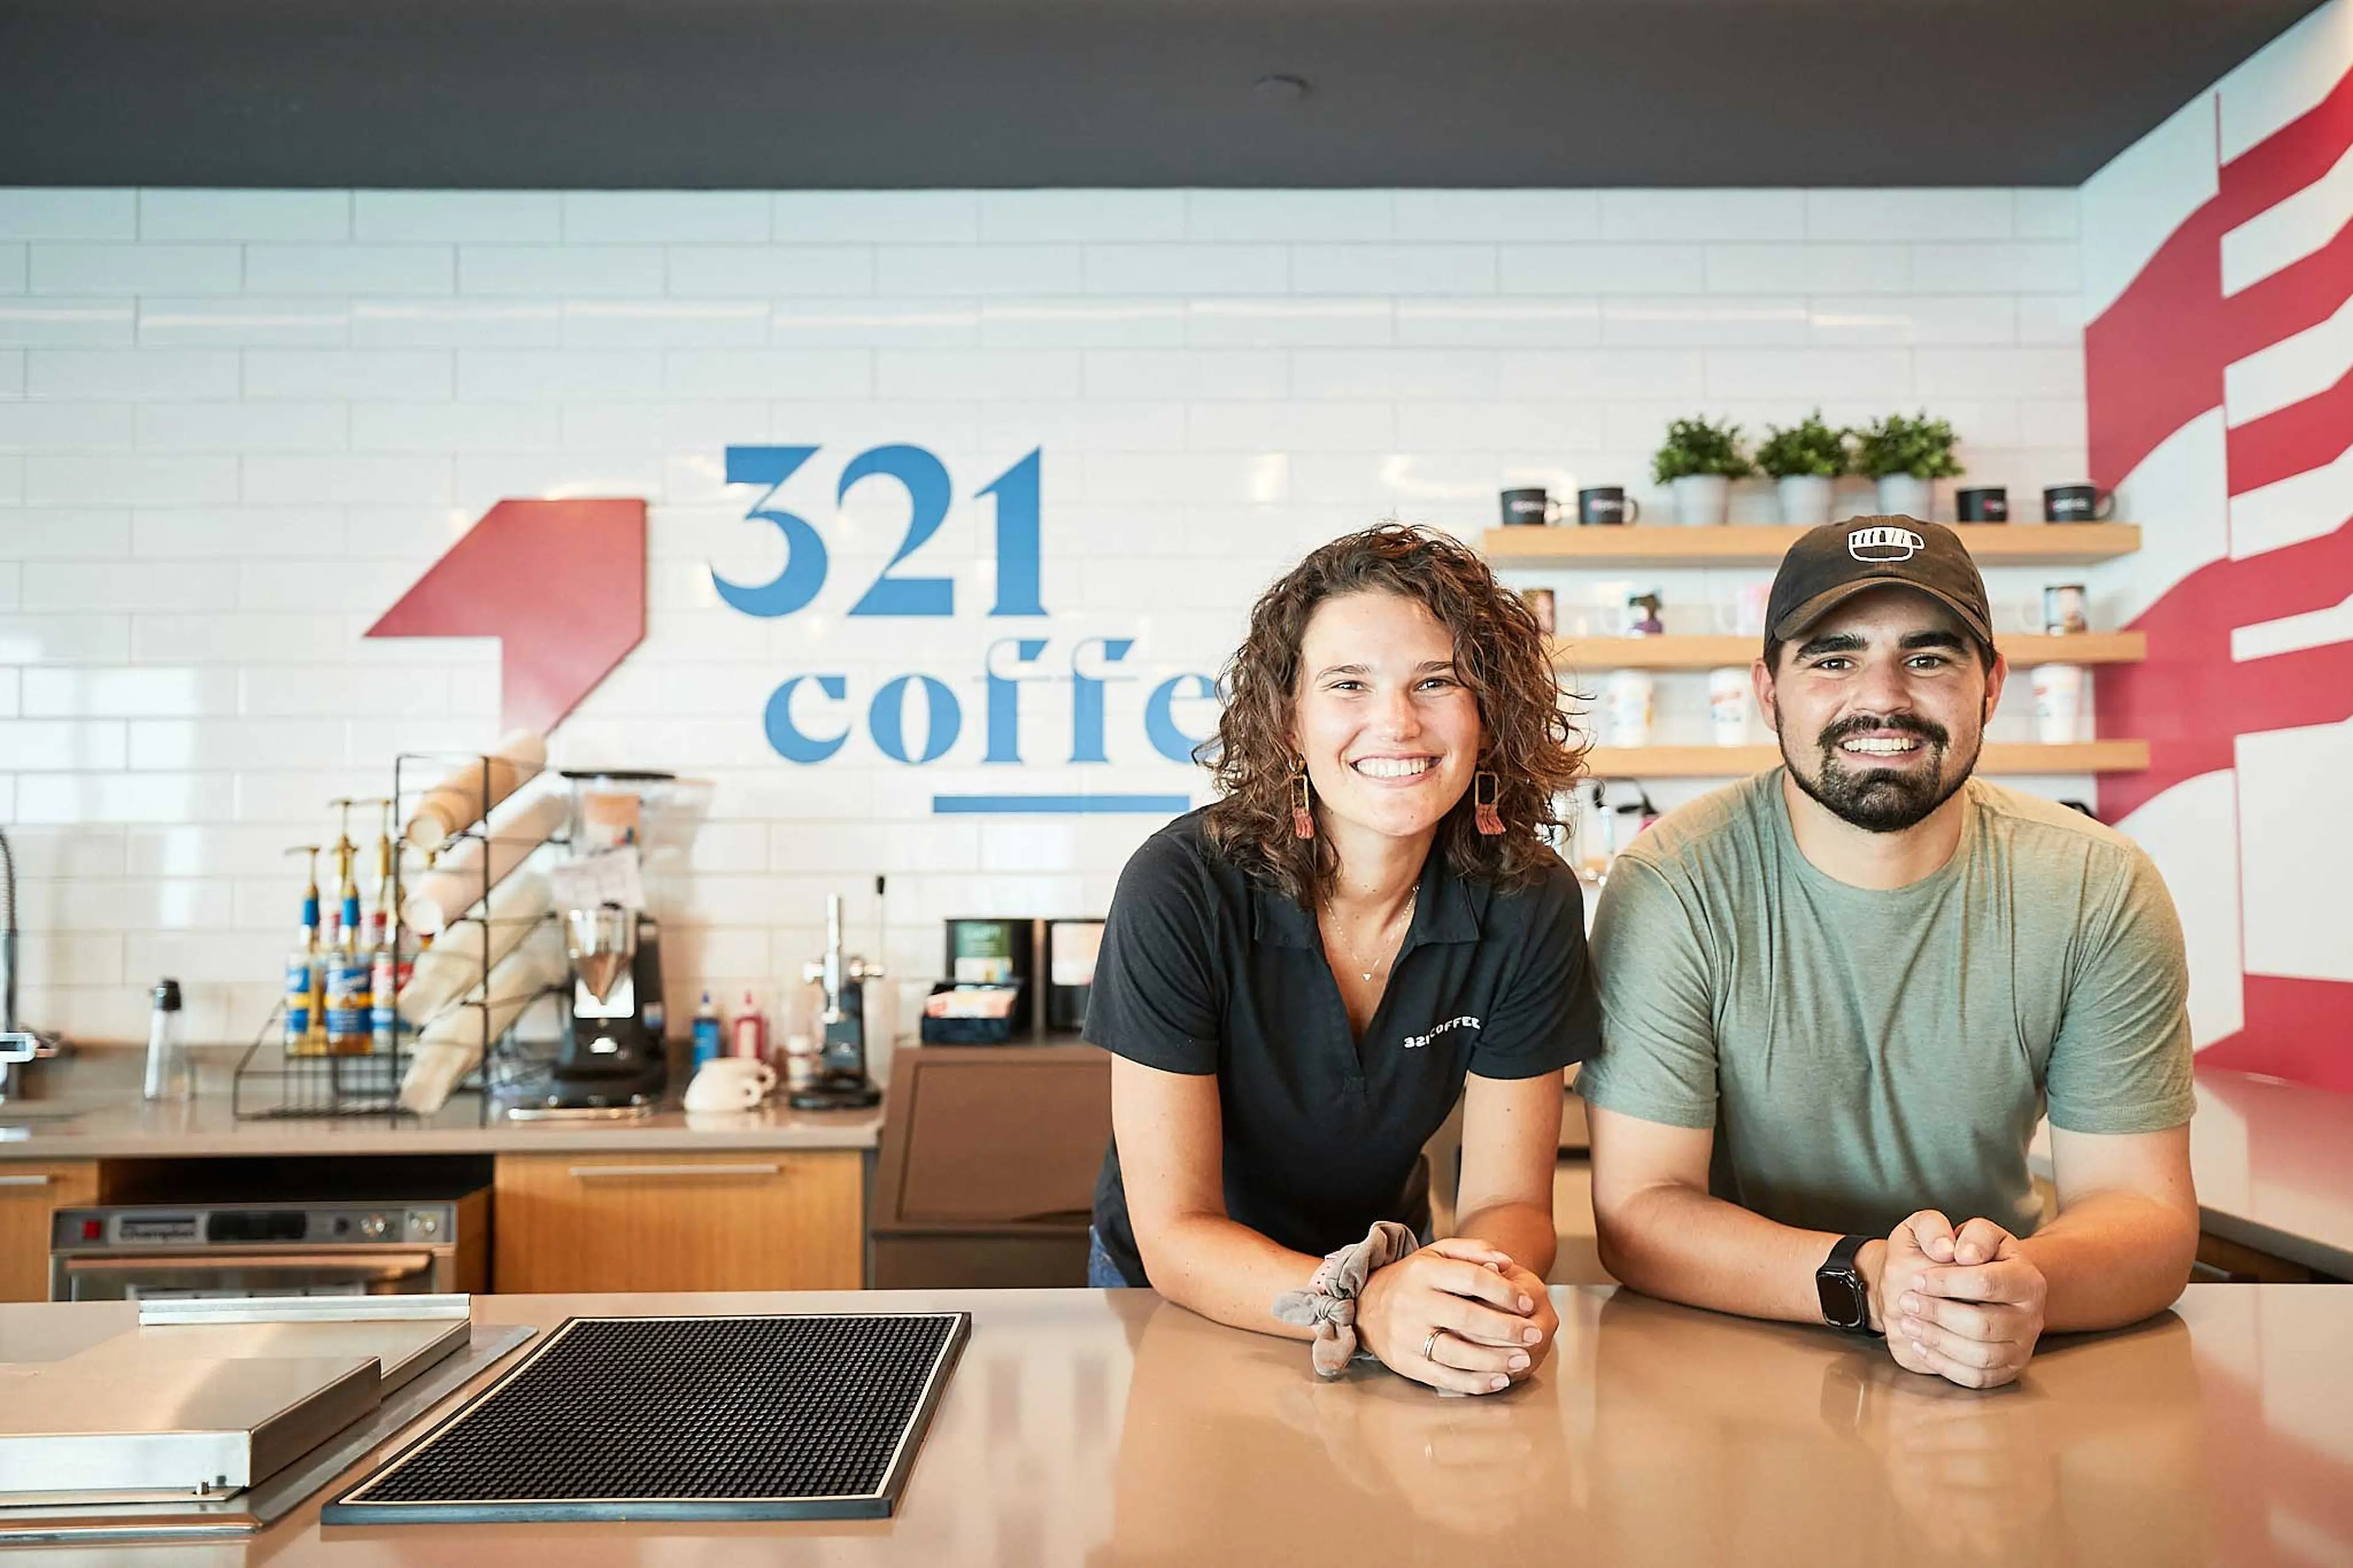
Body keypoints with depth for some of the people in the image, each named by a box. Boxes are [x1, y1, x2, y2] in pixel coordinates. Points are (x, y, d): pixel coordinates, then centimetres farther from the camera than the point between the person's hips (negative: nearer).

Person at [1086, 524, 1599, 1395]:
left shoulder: (1528, 904, -14)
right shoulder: (1182, 890, -23)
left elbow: (1508, 1197, -9)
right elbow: (1175, 1235, -21)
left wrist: (1497, 1286, -32)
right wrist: (1363, 1307, -38)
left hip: (1384, 1268, 2)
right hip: (1179, 1298, -2)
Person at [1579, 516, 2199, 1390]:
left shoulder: (2100, 892, -6)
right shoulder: (1673, 887, -14)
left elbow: (2144, 1211, -7)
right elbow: (1636, 1212, -14)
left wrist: (2027, 1286, -28)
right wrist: (1862, 1279, -30)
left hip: (2003, 1390, 3)